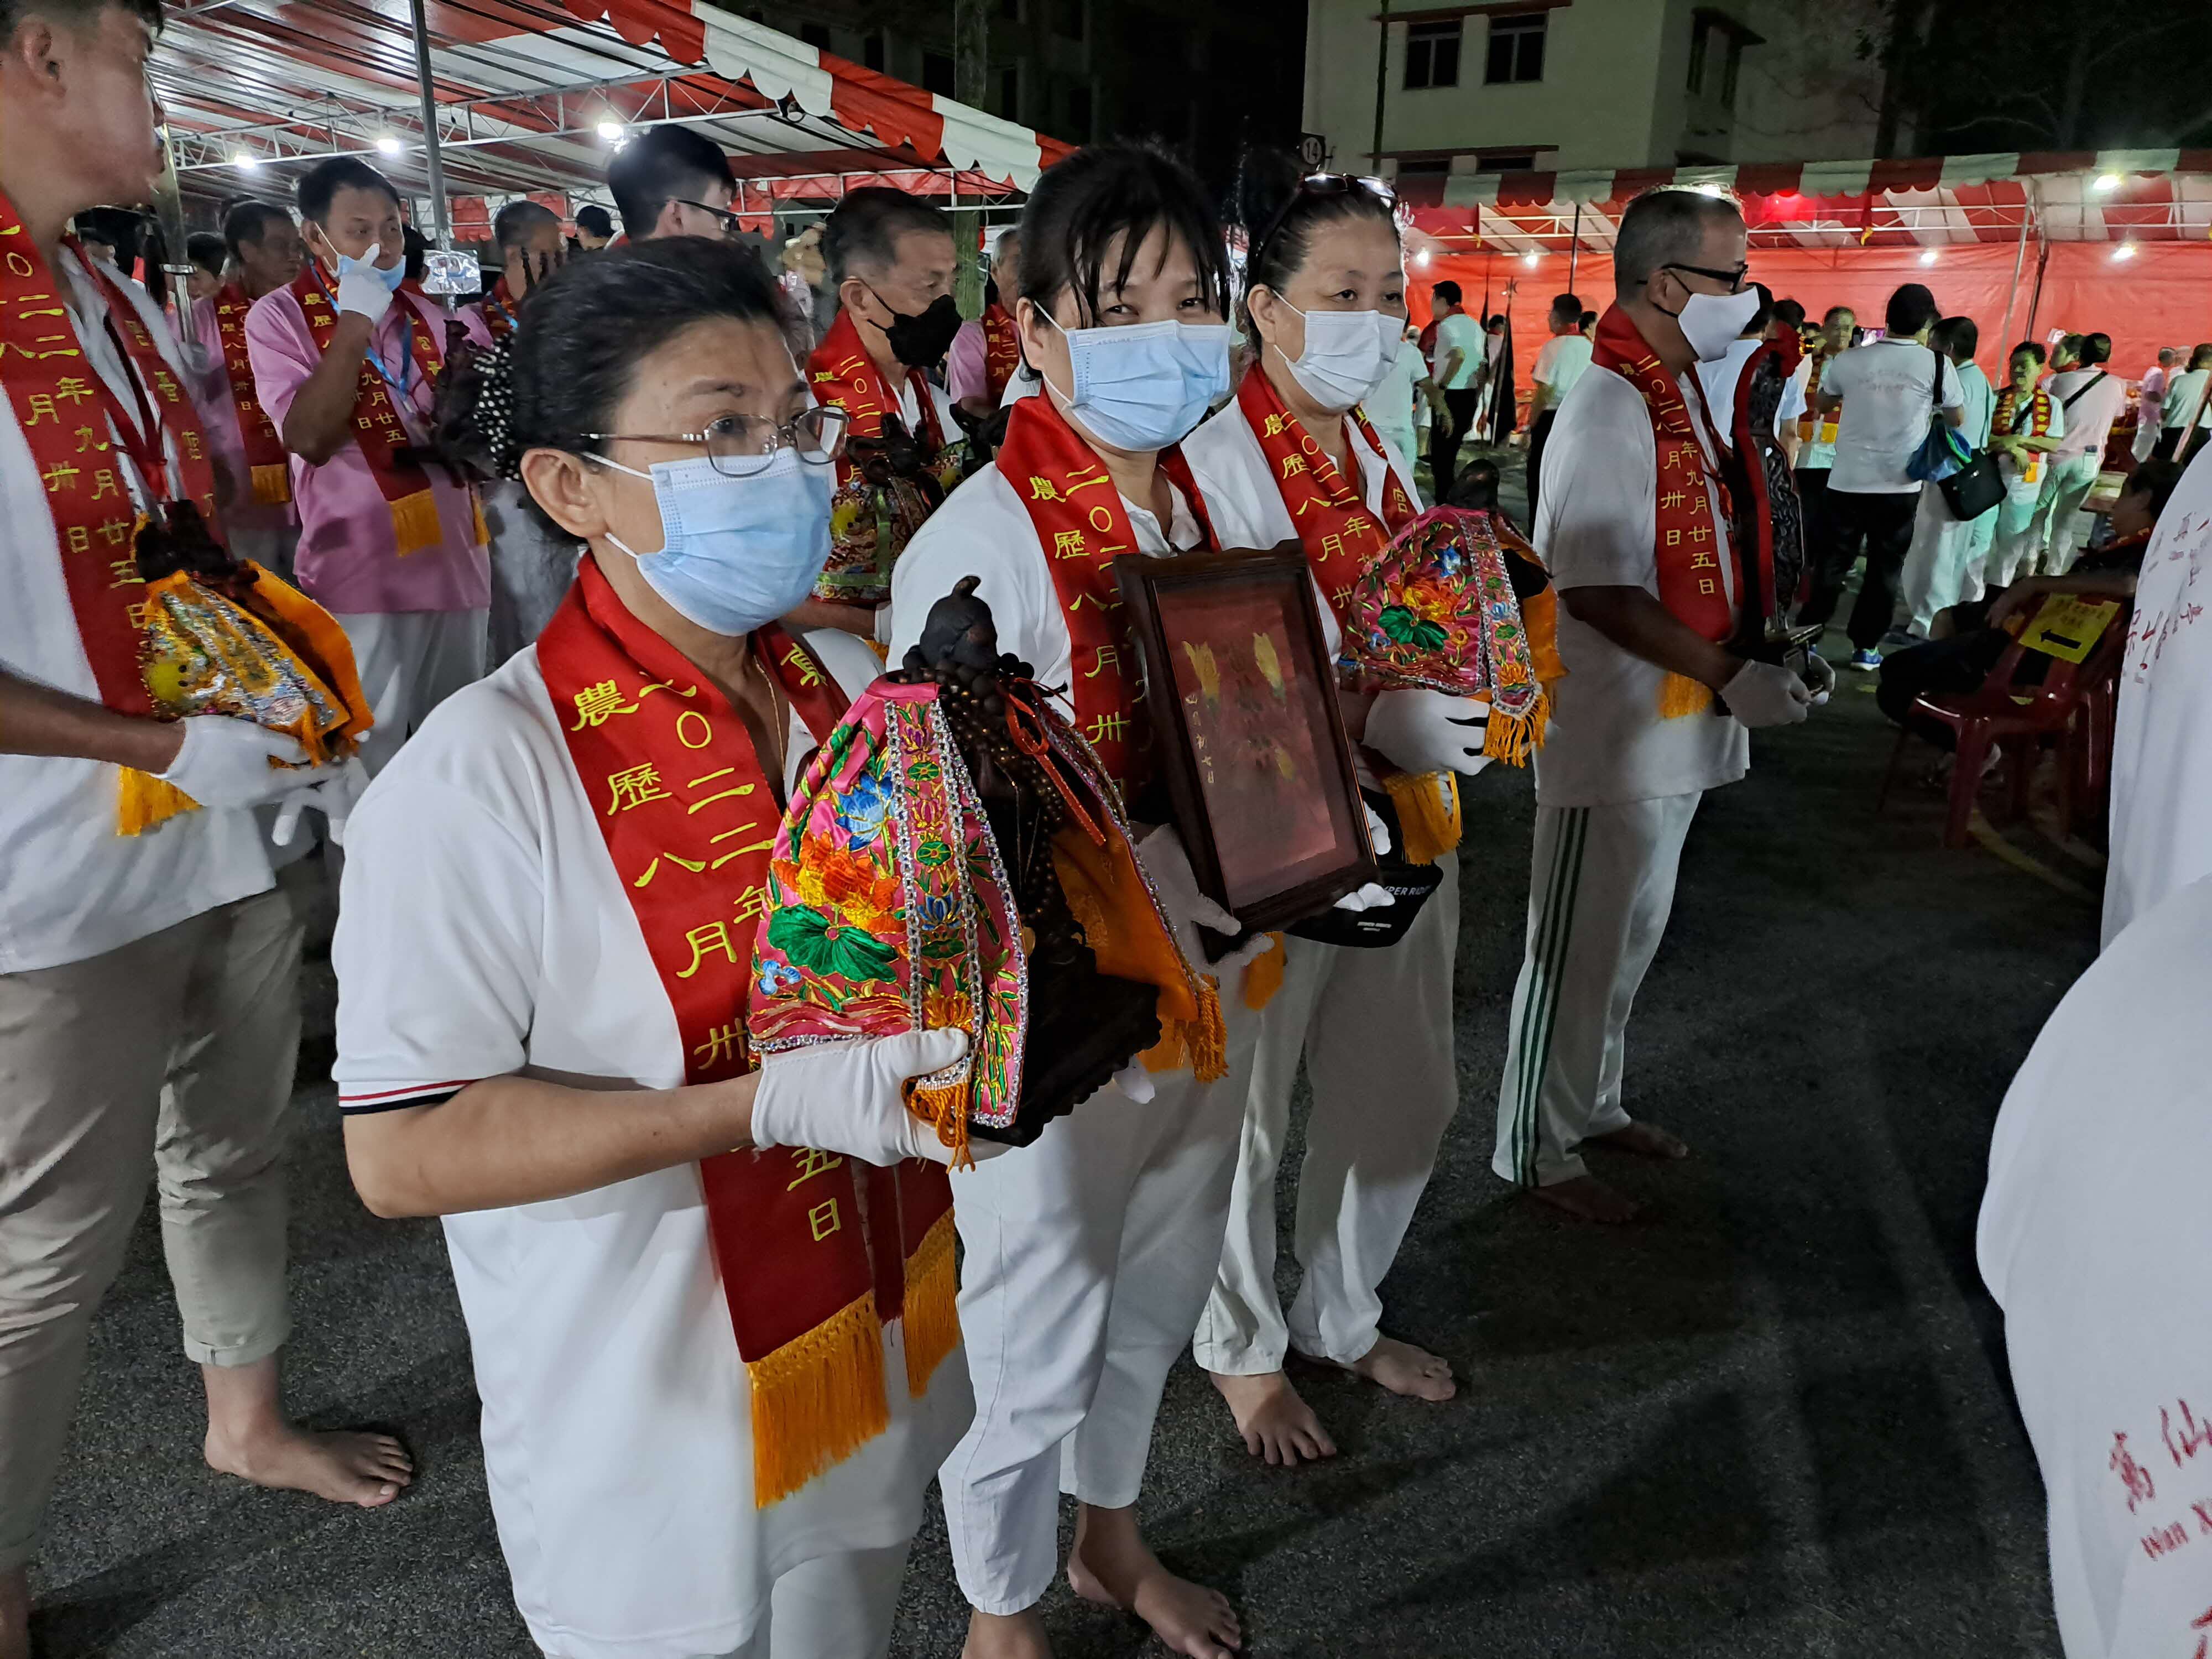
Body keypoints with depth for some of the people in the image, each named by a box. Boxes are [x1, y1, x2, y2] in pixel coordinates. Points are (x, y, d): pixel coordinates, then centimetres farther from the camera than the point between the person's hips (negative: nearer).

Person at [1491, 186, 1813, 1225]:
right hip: (1611, 737, -10)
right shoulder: (1610, 408, -20)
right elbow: (1599, 593, -26)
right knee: (1578, 947, 3)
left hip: (1672, 731, 10)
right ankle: (1536, 1152, 18)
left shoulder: (1676, 391, 12)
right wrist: (1733, 677, -22)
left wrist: (1759, 651, 12)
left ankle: (1593, 1107, 38)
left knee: (1630, 935, 21)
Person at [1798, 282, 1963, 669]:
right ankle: (1865, 647, 13)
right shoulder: (1936, 363, -6)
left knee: (1830, 564, 10)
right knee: (1884, 569, 9)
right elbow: (1958, 419, 7)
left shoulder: (1849, 359, -2)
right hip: (1900, 486, -1)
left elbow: (1820, 404, 15)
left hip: (1847, 481, 1)